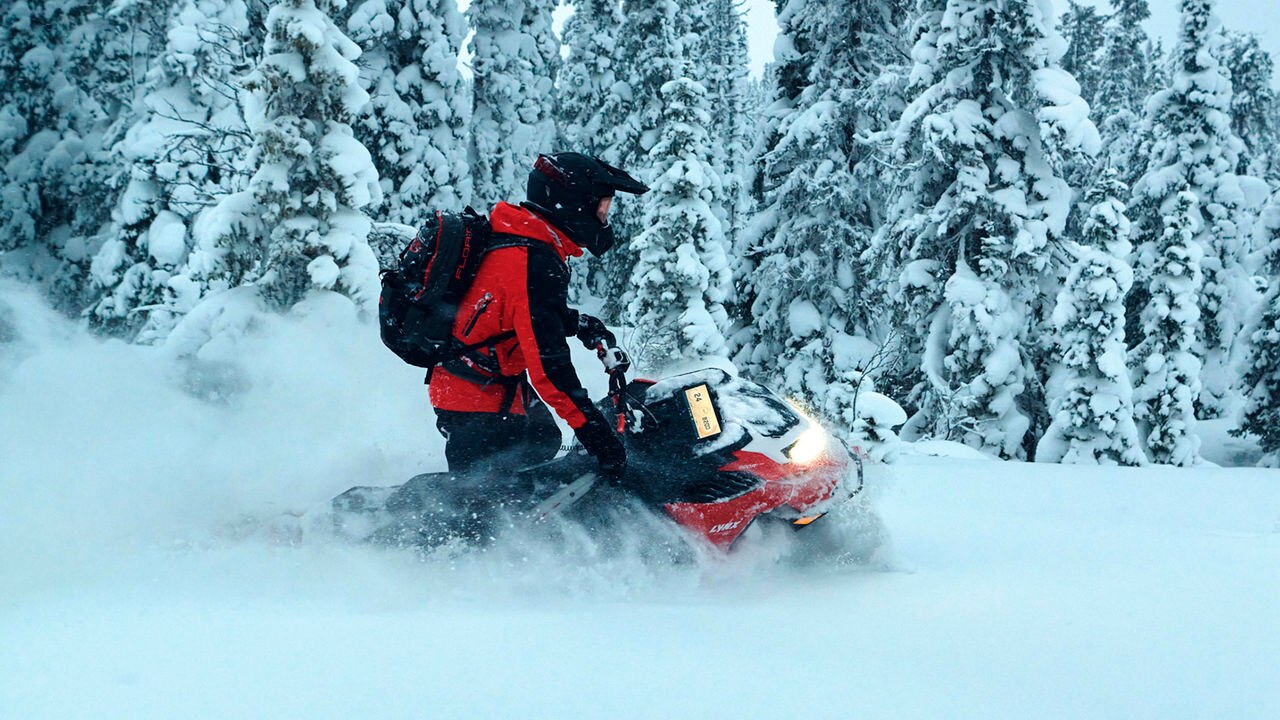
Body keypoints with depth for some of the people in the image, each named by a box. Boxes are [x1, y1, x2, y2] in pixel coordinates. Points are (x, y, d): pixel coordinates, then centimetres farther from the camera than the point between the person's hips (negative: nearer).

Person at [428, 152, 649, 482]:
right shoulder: (536, 266, -27)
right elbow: (548, 364, -30)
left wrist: (578, 322, 7)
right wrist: (595, 432, -29)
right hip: (480, 406, -10)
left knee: (542, 443, 25)